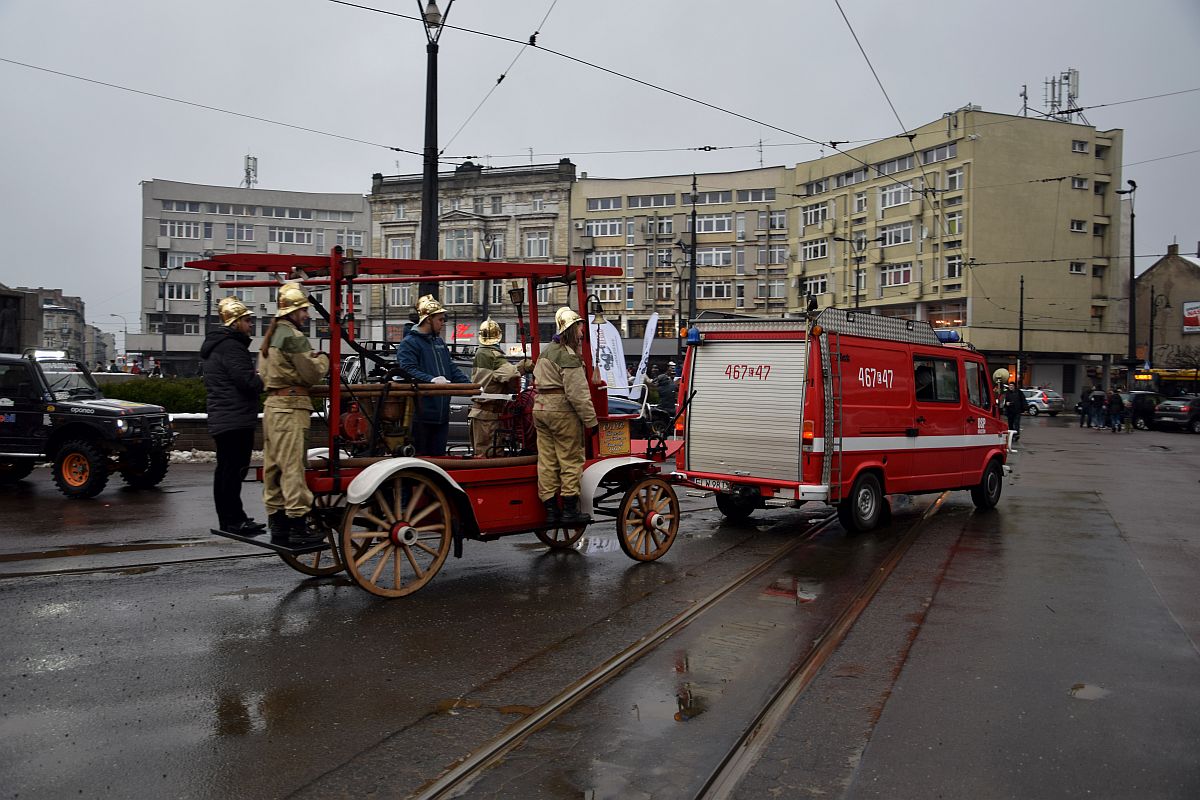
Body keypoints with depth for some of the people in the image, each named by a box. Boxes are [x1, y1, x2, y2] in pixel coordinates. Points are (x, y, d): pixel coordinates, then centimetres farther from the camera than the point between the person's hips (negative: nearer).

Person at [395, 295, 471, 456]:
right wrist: (431, 380, -34)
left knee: (438, 454, 13)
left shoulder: (439, 342, 17)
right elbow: (408, 370, -21)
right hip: (420, 414, -7)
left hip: (441, 413, 8)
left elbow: (453, 369, 16)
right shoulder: (408, 343, -7)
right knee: (418, 456, 1)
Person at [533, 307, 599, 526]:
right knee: (571, 459, -1)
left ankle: (550, 509, 12)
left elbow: (537, 379, 22)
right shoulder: (569, 356, -13)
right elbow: (577, 392, -18)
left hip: (540, 407, 9)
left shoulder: (546, 352, 16)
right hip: (562, 410, -9)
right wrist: (591, 420, -14)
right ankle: (570, 510, 2)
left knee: (546, 460, 8)